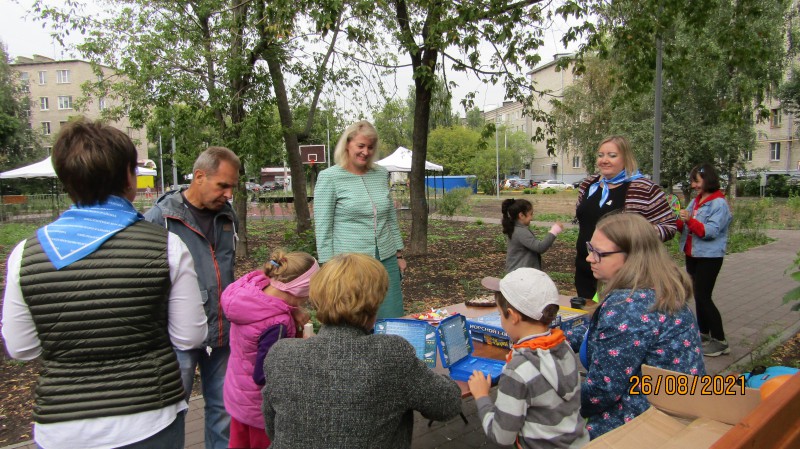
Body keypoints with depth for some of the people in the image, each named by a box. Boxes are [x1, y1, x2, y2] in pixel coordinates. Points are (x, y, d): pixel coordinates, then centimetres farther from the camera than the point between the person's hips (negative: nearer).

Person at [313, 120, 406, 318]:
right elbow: (323, 228, -7)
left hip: (387, 260, 5)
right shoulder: (329, 177, -6)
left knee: (392, 319, 8)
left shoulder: (382, 174, 9)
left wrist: (399, 254, 14)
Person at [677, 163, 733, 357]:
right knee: (698, 296, 14)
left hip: (709, 257, -8)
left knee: (703, 297, -9)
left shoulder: (719, 203, -12)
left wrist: (690, 220, -31)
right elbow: (683, 227, 11)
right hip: (692, 255, 8)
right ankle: (704, 334, 26)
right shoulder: (695, 201, 10)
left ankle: (720, 341, 0)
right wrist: (677, 220, -9)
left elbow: (711, 231, -22)